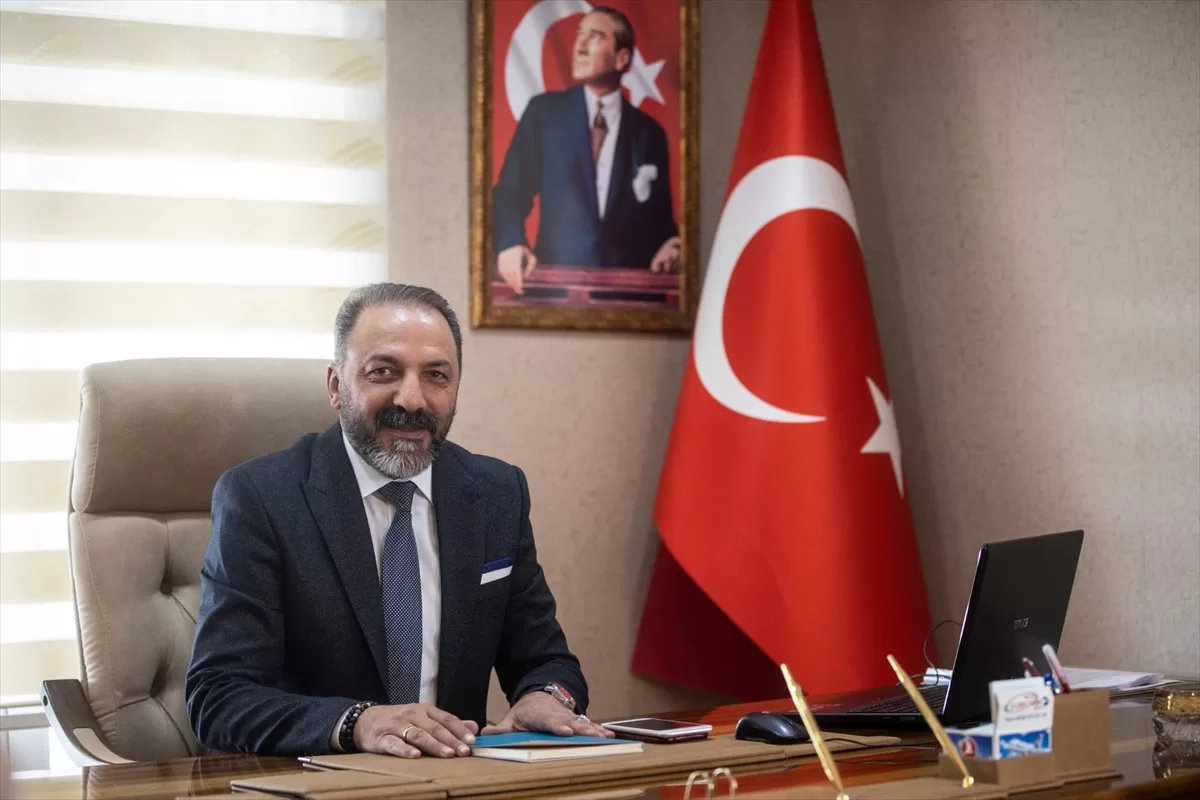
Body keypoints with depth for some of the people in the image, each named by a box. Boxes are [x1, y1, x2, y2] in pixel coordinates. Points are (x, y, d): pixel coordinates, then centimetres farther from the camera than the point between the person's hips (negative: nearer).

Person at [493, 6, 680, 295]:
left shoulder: (649, 133, 10)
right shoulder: (543, 111, 8)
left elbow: (660, 218, 13)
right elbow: (510, 192, 5)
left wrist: (669, 248, -8)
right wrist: (510, 245, -13)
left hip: (626, 283, 2)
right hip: (556, 279, -2)